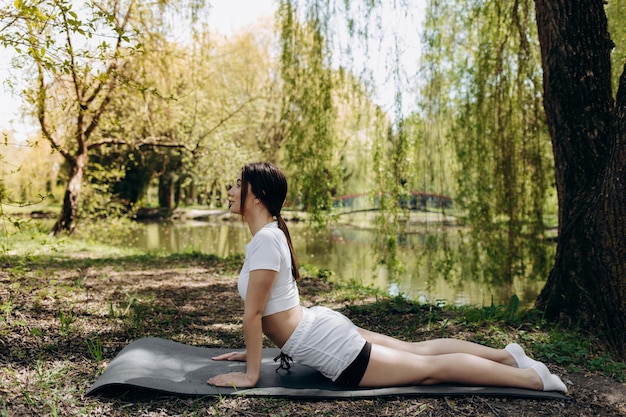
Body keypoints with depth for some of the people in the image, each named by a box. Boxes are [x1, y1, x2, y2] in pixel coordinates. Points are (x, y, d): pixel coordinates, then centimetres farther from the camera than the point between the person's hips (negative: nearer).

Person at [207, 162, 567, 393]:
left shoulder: (265, 240, -21)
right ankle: (507, 355, 27)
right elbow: (261, 310, 19)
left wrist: (251, 374, -13)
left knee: (428, 368, 0)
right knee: (419, 349, 18)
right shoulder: (270, 233, 9)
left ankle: (533, 378, 9)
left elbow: (253, 312, -20)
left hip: (327, 345, -9)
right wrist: (252, 350, 23)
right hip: (321, 325, 9)